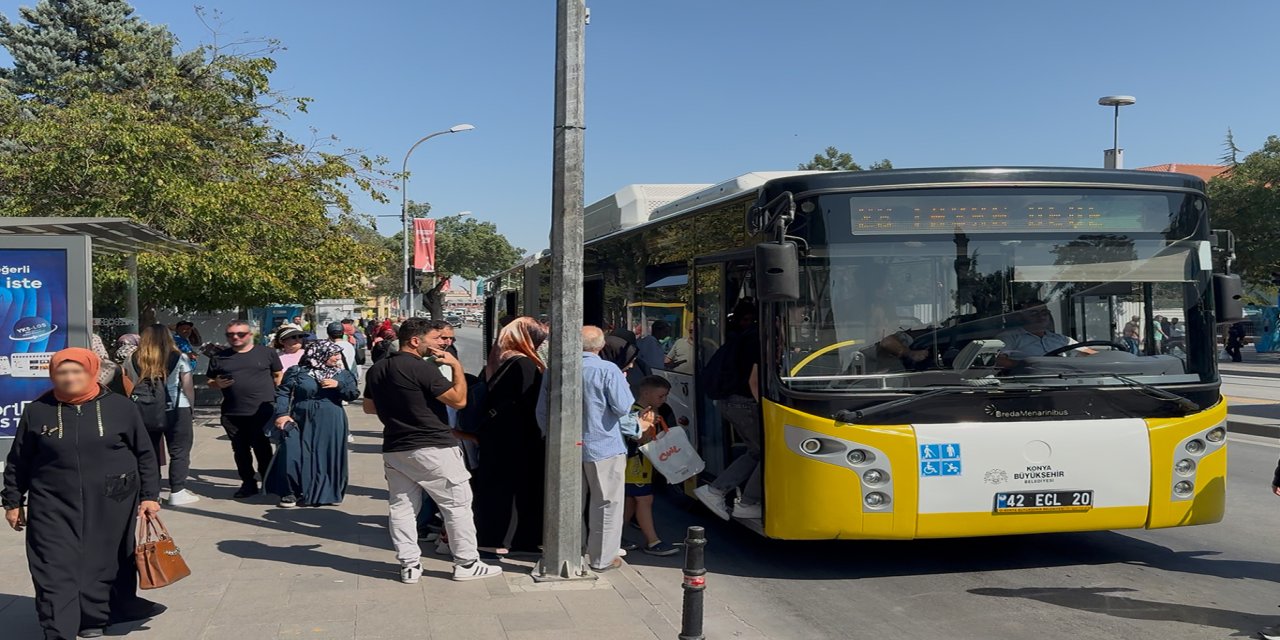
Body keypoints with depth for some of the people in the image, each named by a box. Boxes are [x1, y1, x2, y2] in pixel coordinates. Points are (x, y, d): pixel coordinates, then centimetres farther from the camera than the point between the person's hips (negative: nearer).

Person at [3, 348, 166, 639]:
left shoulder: (120, 407, -1)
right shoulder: (37, 411, 1)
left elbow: (145, 455, 4)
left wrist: (149, 495, 0)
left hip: (111, 505, 0)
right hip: (54, 507, 0)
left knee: (105, 566, 7)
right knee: (55, 571, -3)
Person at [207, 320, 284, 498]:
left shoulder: (267, 353, 6)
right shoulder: (219, 358, 12)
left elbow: (279, 376, 10)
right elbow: (210, 381, 20)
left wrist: (277, 395, -2)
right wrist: (218, 384, -2)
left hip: (262, 411, -3)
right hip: (232, 413, 3)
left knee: (263, 449, -1)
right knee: (240, 450, 9)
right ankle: (248, 483, 20)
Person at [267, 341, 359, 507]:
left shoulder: (343, 374, 10)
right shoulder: (297, 372, 2)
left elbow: (353, 395, 3)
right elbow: (283, 393, -1)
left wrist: (339, 385, -13)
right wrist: (282, 414, -13)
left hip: (331, 425, 2)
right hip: (301, 422, -2)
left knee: (329, 457, 3)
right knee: (292, 455, -8)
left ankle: (329, 492, 20)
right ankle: (290, 492, 7)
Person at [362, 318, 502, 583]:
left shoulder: (377, 370, 7)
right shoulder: (423, 368, -16)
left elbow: (369, 407, 19)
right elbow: (459, 400, -15)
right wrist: (457, 366, -6)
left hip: (394, 449, 7)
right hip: (433, 449, -7)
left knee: (401, 507, 11)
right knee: (457, 504, 3)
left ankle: (409, 566, 12)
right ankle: (466, 564, 8)